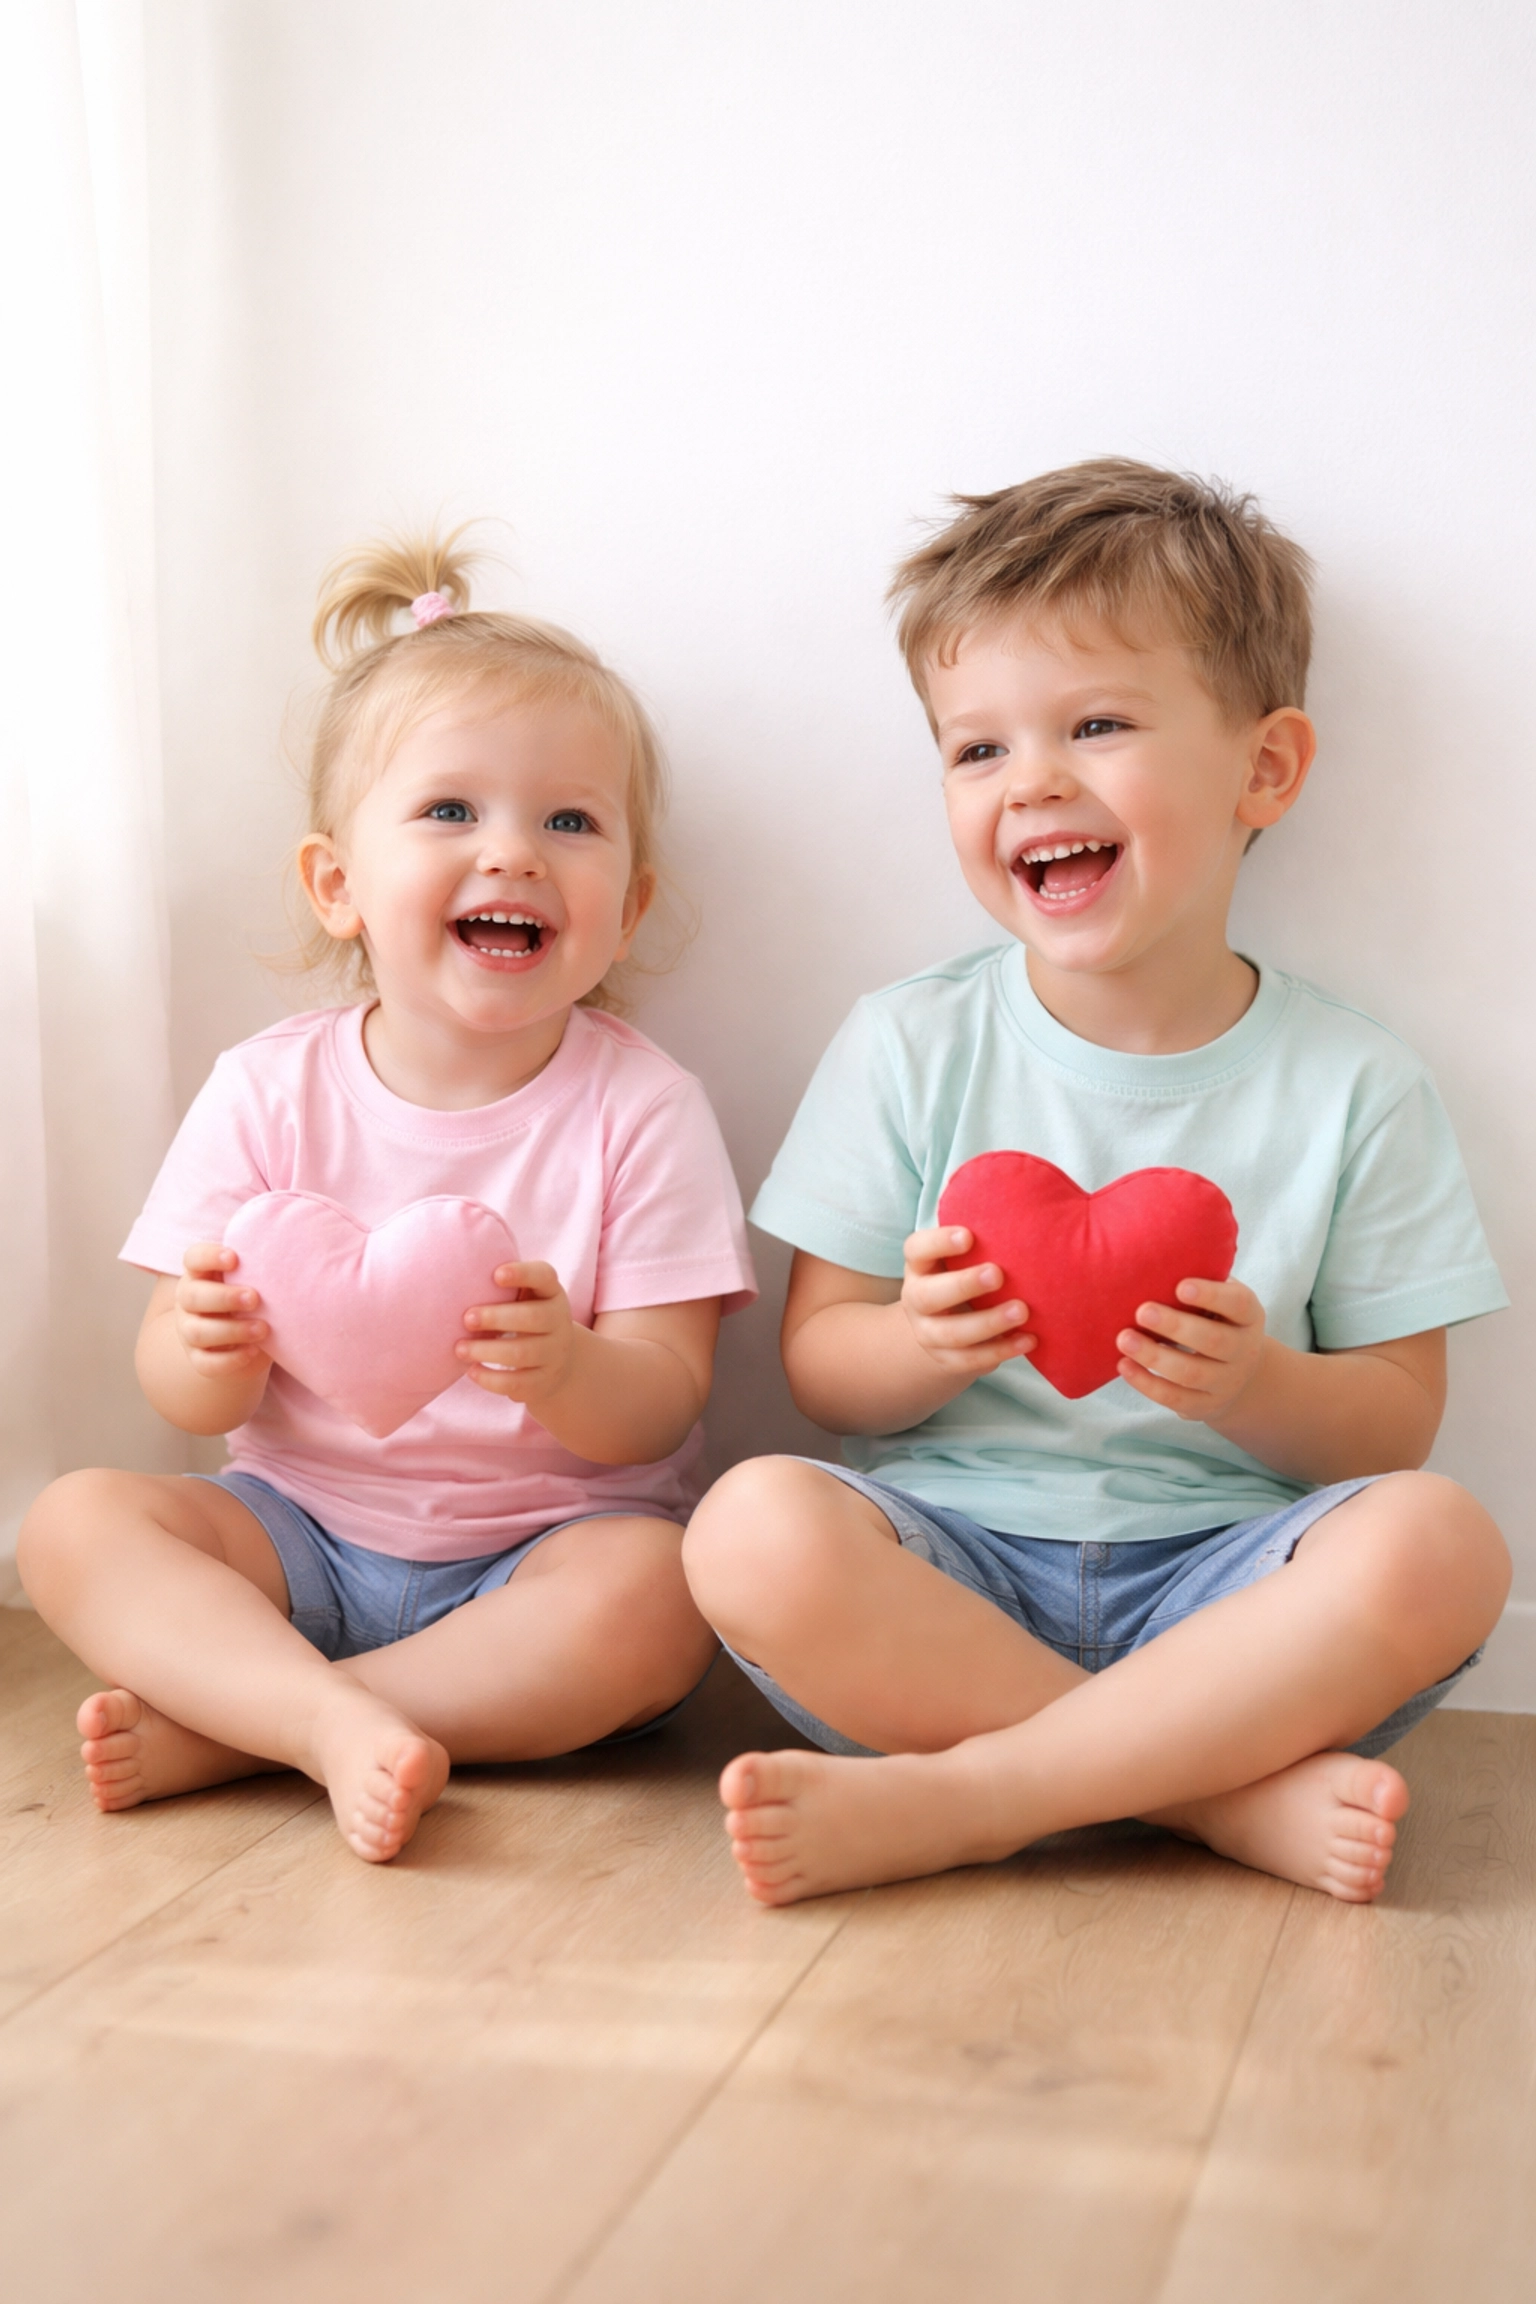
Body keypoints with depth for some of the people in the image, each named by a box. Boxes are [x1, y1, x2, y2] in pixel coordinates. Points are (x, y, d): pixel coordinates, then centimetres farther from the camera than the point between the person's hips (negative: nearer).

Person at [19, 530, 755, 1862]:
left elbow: (660, 1408, -12)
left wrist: (566, 1370, -35)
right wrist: (214, 1353, -26)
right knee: (77, 1522, -18)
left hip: (541, 1550, -1)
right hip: (305, 1532, 2)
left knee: (653, 1593, -32)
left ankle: (222, 1729, -23)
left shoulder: (641, 1109, -8)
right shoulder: (270, 1092, -2)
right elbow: (182, 1395, -2)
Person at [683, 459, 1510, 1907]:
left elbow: (1398, 1419, 3)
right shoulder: (907, 1049, 4)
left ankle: (942, 1799, -25)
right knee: (756, 1530, -30)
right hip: (952, 1560, 0)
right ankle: (1238, 1795, -22)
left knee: (1439, 1543, -29)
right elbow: (818, 1363, 3)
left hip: (1218, 1582, 0)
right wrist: (925, 1345, -20)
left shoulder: (1351, 1086, 3)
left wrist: (1254, 1390, -19)